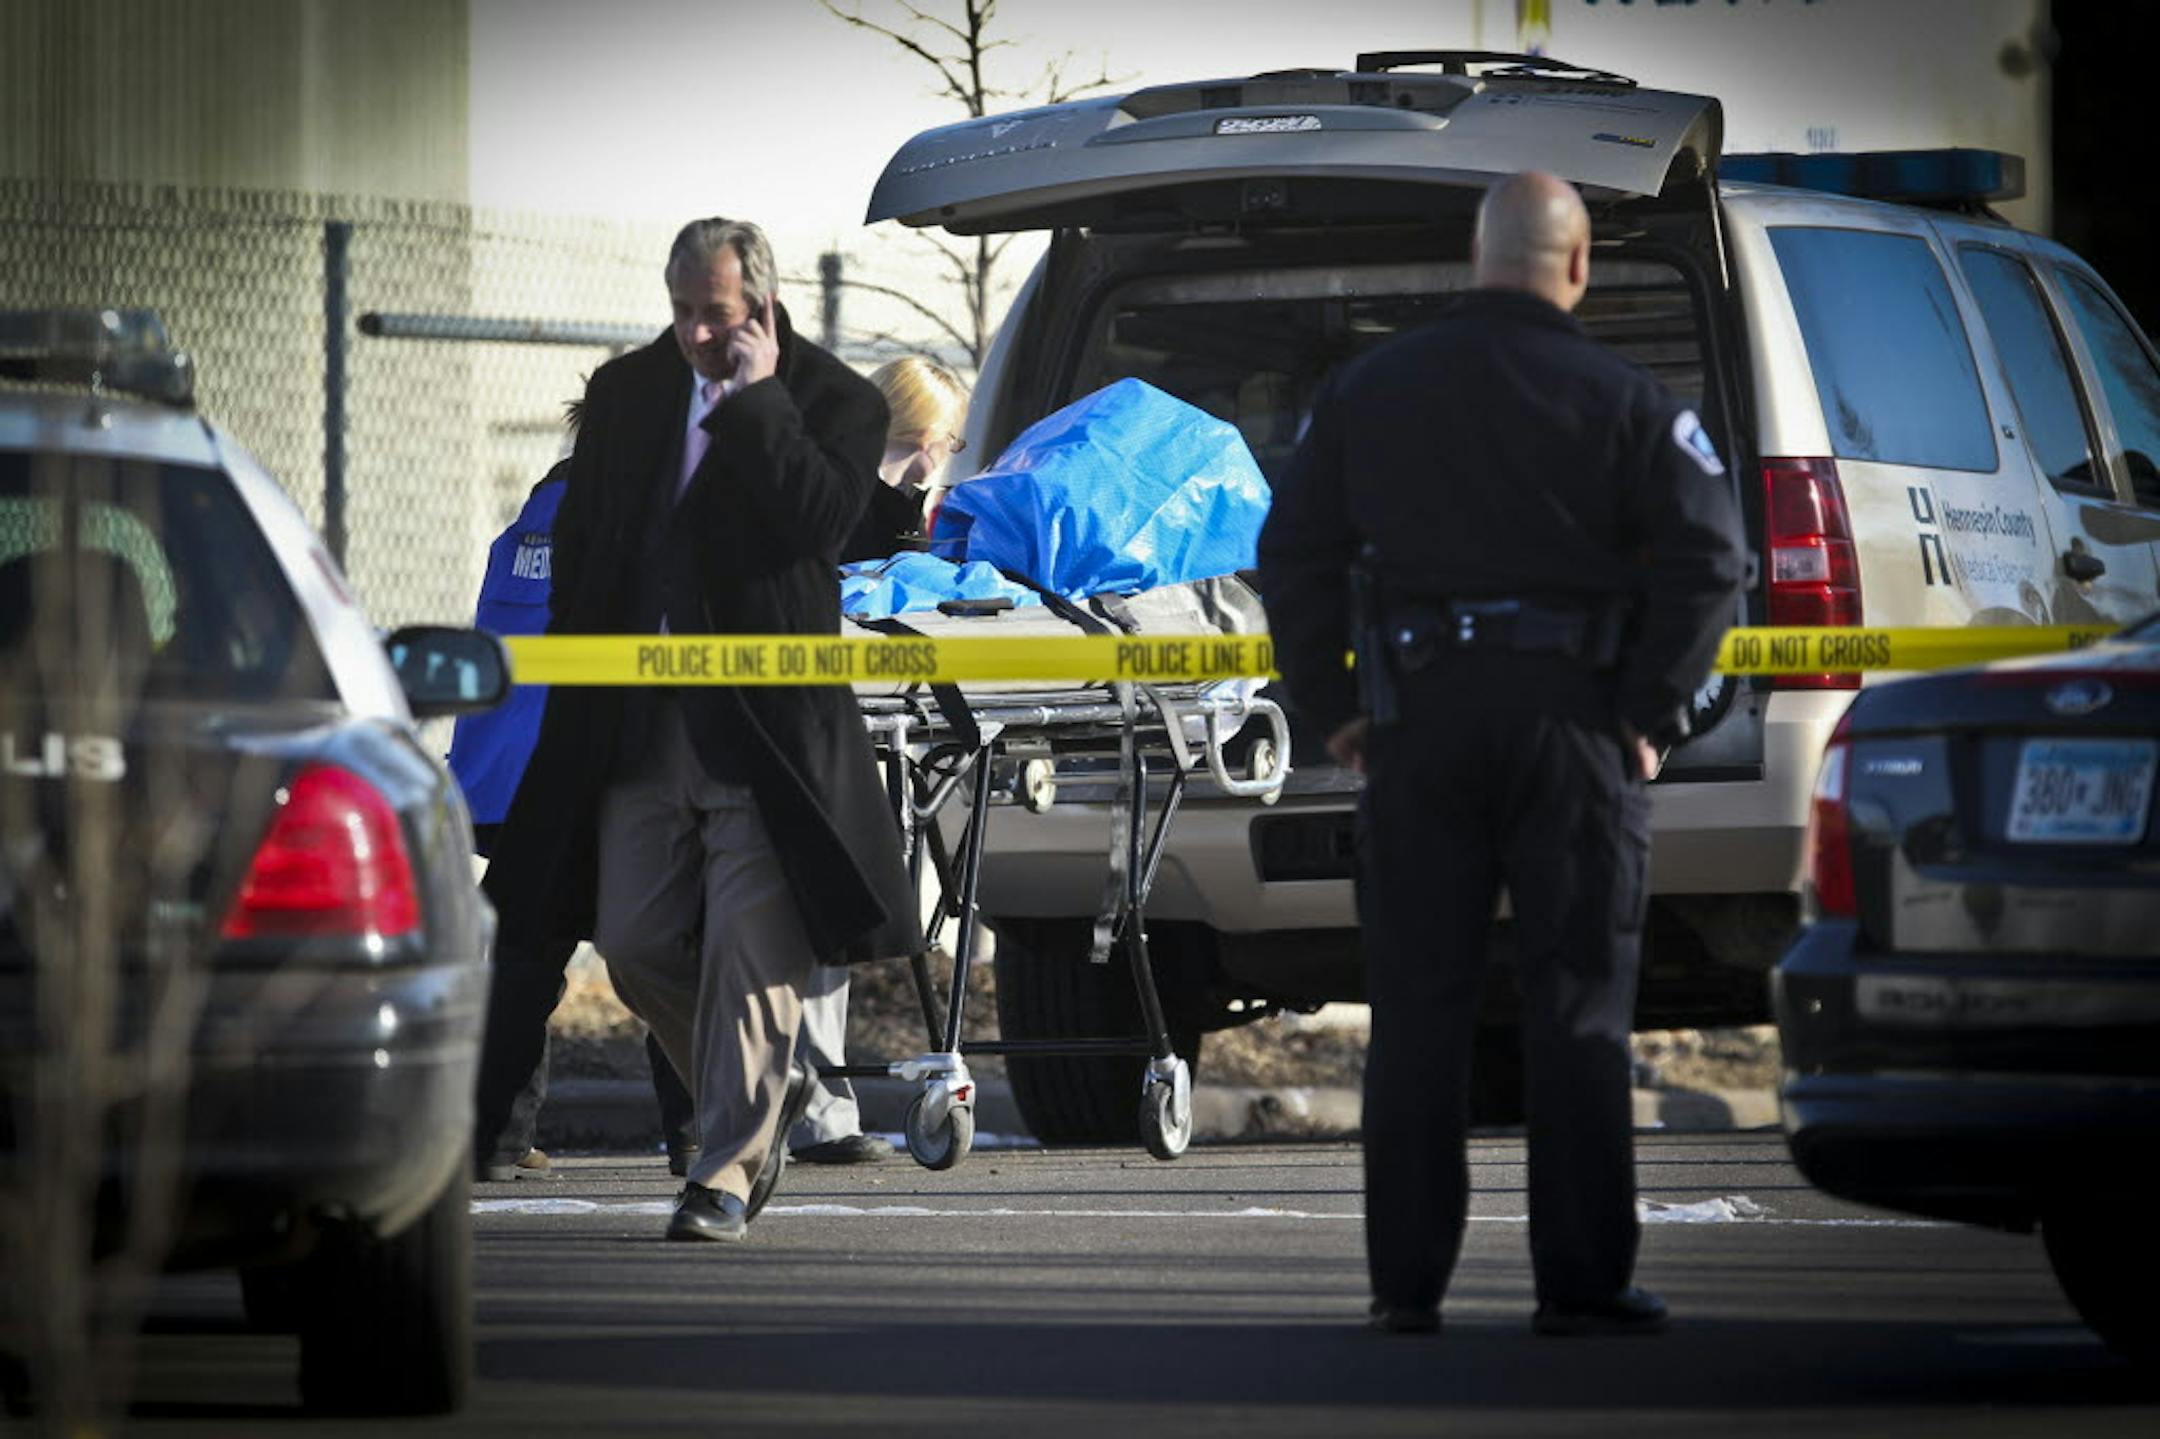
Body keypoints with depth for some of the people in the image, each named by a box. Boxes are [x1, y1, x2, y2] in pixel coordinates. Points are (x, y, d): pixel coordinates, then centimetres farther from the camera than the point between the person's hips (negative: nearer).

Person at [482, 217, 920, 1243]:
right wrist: (576, 681, 11)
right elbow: (578, 542, 17)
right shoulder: (626, 393, 12)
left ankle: (728, 1172, -1)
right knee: (636, 942, 6)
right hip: (639, 724, 5)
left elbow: (823, 519, -19)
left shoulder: (832, 401, -2)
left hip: (765, 725, -5)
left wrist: (755, 398, -16)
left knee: (750, 950, -6)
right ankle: (767, 1094, 27)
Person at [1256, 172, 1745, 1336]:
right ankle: (1580, 1283, -1)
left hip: (1417, 721, 2)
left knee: (1416, 1012, 7)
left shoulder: (1367, 390, 7)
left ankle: (1406, 1281, 6)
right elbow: (1706, 557, -10)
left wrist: (1331, 707, 10)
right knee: (1577, 1011, 2)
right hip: (1572, 719, -2)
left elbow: (1294, 553, 7)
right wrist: (1648, 713, -4)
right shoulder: (1618, 400, -2)